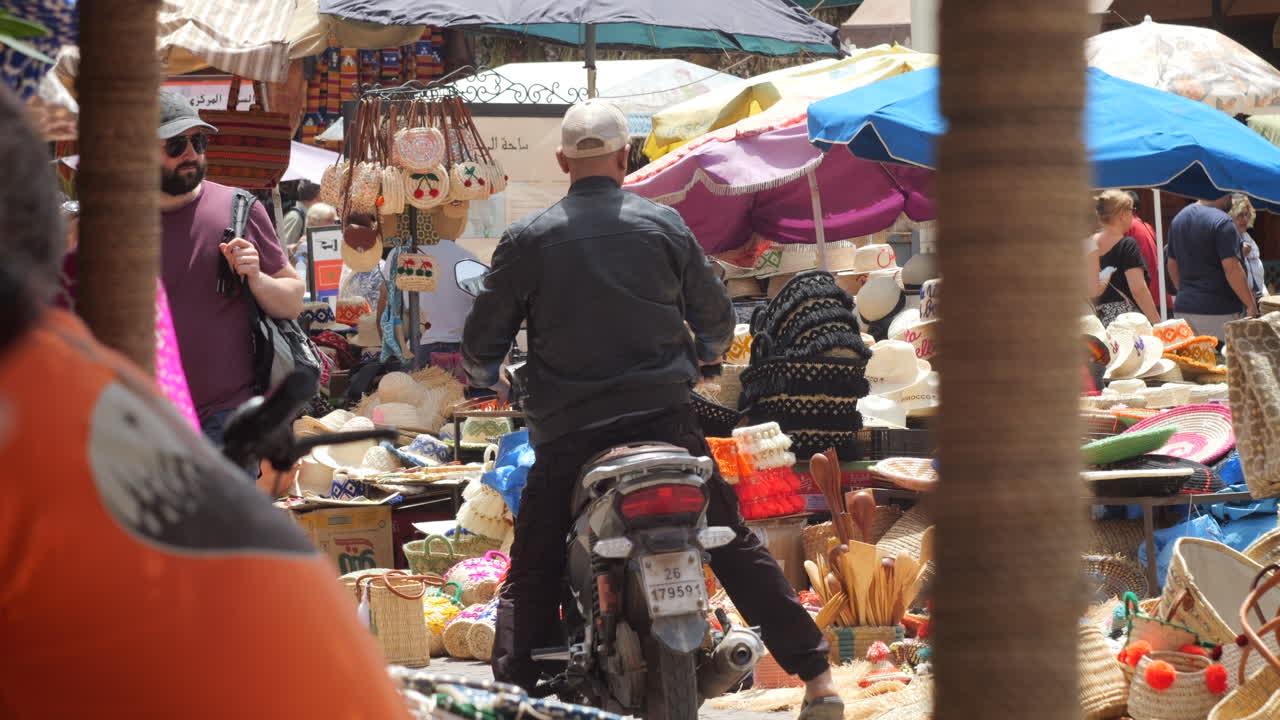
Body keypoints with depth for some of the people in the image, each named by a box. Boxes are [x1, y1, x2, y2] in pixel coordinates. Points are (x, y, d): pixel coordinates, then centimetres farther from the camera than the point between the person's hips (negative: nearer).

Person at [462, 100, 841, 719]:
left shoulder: (527, 240, -2)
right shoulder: (664, 226, 2)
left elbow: (481, 345, 2)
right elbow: (716, 320, 12)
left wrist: (489, 377, 25)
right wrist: (698, 359, 34)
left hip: (567, 430, -1)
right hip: (666, 419, 1)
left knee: (530, 576, 7)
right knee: (736, 549, 12)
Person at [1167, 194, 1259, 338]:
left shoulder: (1178, 219, 12)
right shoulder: (1222, 222, -13)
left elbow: (1173, 266, 19)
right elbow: (1231, 268, -18)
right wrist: (1251, 305, -11)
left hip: (1183, 308, 7)